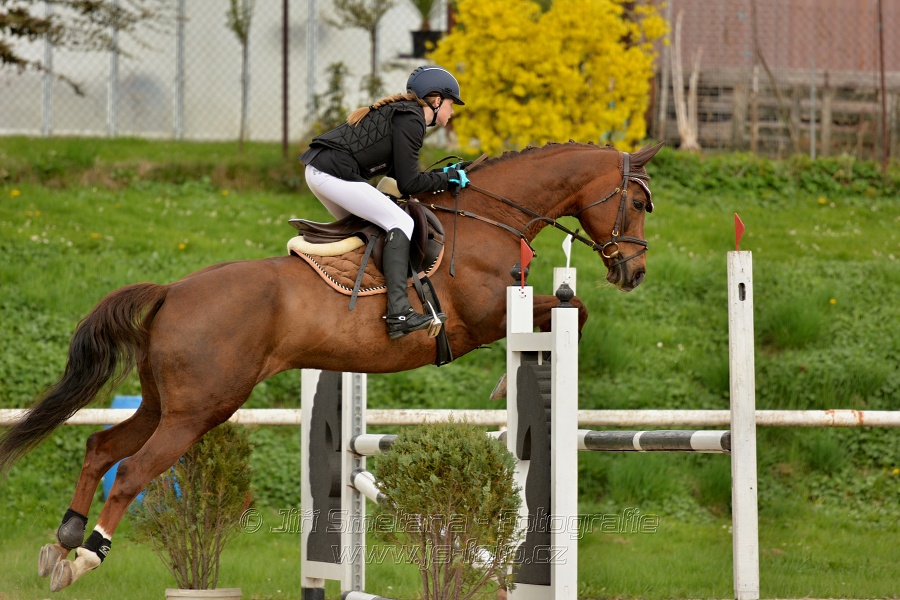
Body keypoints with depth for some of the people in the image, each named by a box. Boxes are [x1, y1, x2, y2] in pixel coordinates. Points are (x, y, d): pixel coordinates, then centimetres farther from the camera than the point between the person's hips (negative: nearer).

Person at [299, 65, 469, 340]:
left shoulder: (399, 112, 22)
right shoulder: (410, 121, -8)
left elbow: (399, 172, 23)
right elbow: (408, 184, -10)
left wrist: (442, 176, 18)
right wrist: (448, 178, 2)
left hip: (317, 170, 11)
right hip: (335, 173, -11)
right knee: (400, 222, -11)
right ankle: (398, 313, -22)